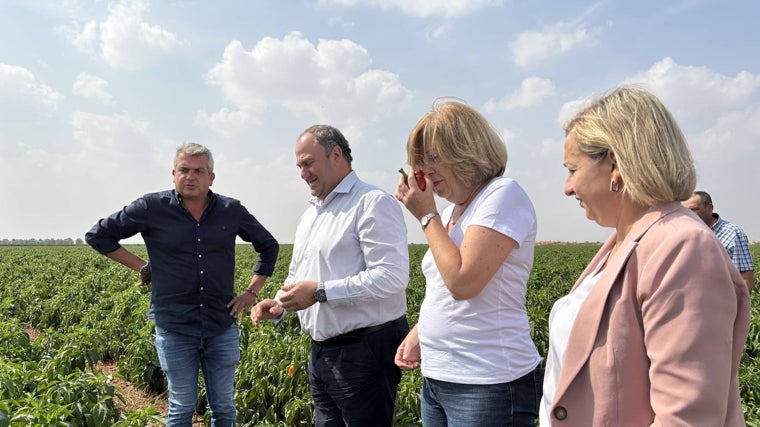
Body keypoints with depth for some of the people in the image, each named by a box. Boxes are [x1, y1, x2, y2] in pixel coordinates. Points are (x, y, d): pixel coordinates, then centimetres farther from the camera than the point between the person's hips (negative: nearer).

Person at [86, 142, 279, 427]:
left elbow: (269, 246, 14)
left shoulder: (232, 211, 1)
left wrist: (252, 291, 7)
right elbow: (97, 235, 5)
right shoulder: (152, 208, -5)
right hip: (175, 330, -2)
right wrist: (141, 266, -1)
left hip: (223, 328, 2)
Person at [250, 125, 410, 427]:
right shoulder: (310, 214, 16)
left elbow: (392, 276, -24)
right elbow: (297, 276, 24)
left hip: (366, 350, -9)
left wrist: (320, 292, -23)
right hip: (321, 350, 9)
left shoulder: (373, 203, -13)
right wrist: (278, 305, 4)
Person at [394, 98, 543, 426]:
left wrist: (427, 215, -14)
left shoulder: (503, 195, -13)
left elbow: (462, 282, -23)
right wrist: (418, 333, 4)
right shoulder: (453, 211, 11)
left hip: (489, 385, -8)